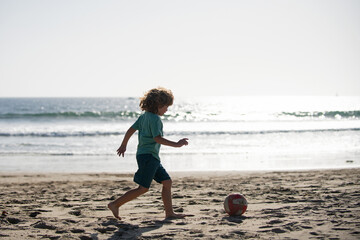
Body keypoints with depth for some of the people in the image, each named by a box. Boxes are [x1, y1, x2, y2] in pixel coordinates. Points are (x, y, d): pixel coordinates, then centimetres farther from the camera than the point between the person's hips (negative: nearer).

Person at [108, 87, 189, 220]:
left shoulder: (144, 116, 14)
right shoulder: (155, 118, -14)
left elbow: (131, 129, 19)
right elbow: (158, 138, -22)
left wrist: (123, 145, 30)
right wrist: (176, 144, -23)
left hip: (152, 157, 10)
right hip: (148, 156, -10)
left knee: (167, 181, 9)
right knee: (143, 188, -7)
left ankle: (169, 213, 11)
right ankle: (115, 204, -2)